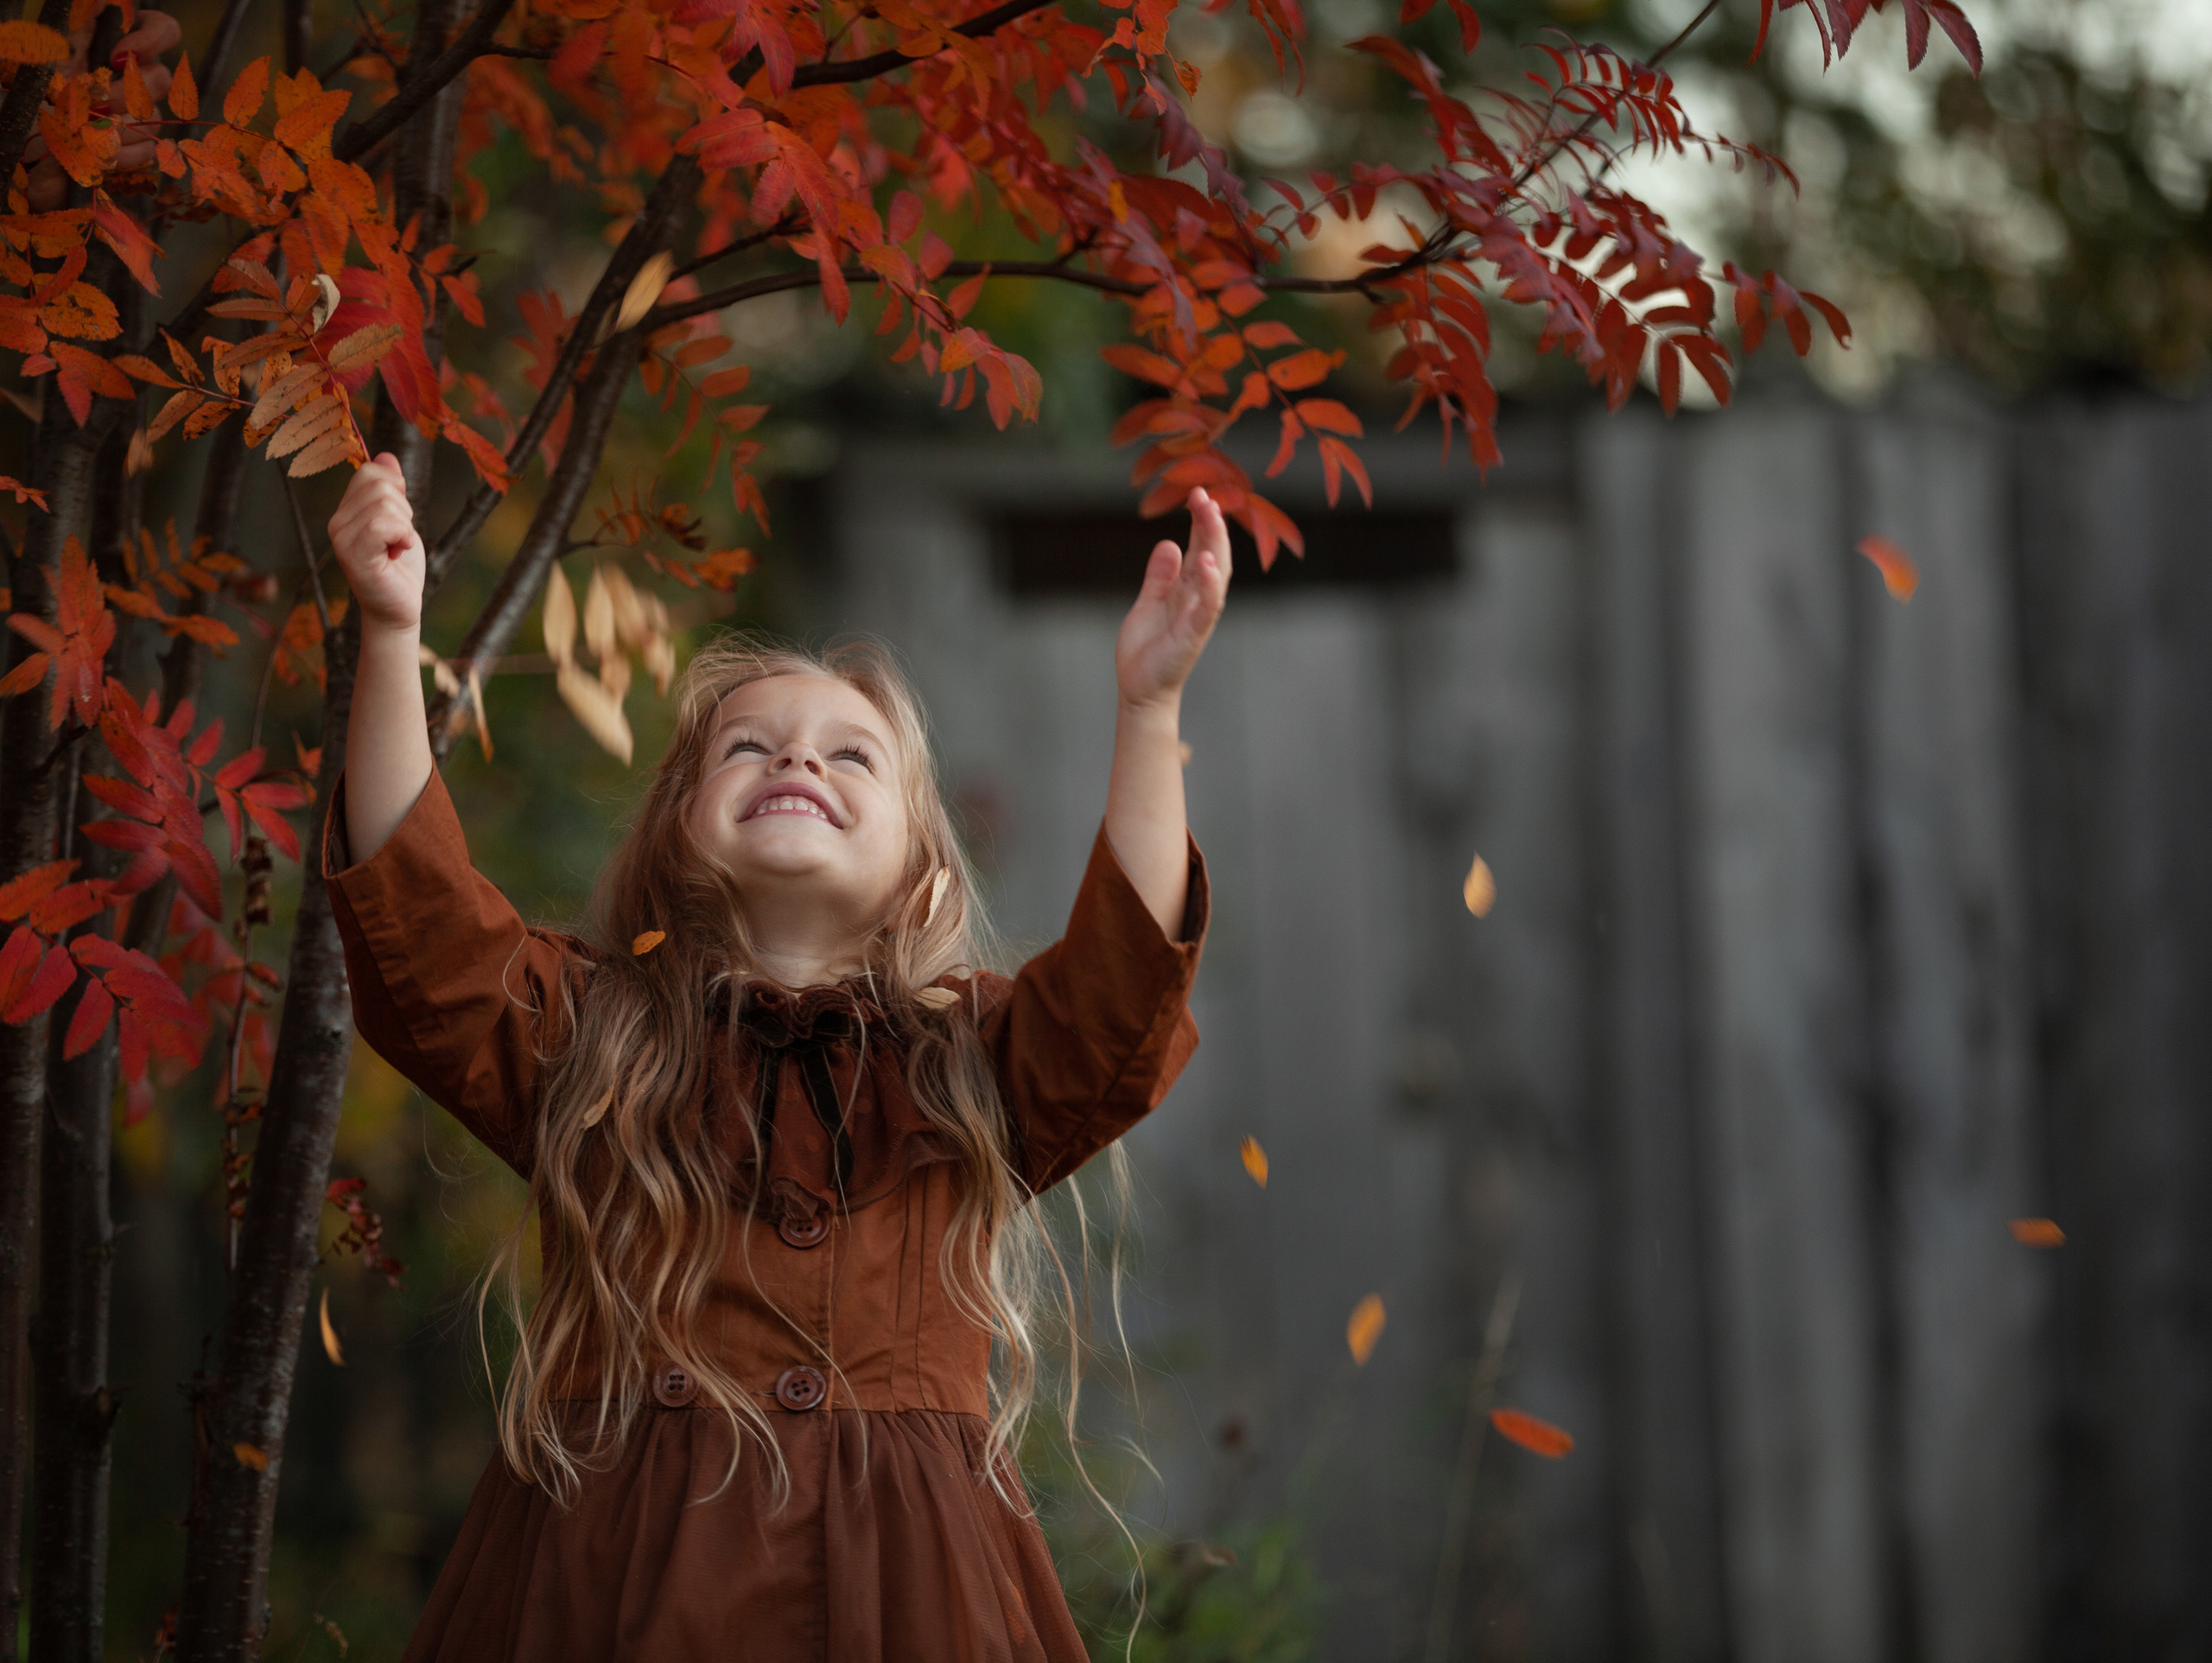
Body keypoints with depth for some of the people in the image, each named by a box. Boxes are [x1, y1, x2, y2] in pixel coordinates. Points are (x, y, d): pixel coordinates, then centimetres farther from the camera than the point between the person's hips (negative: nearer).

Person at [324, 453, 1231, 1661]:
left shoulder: (972, 1056, 15)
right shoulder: (590, 1037, 13)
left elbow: (1122, 986, -3)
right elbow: (419, 926, -2)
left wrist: (1147, 707, -11)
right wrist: (391, 634, -11)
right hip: (615, 1563, -1)